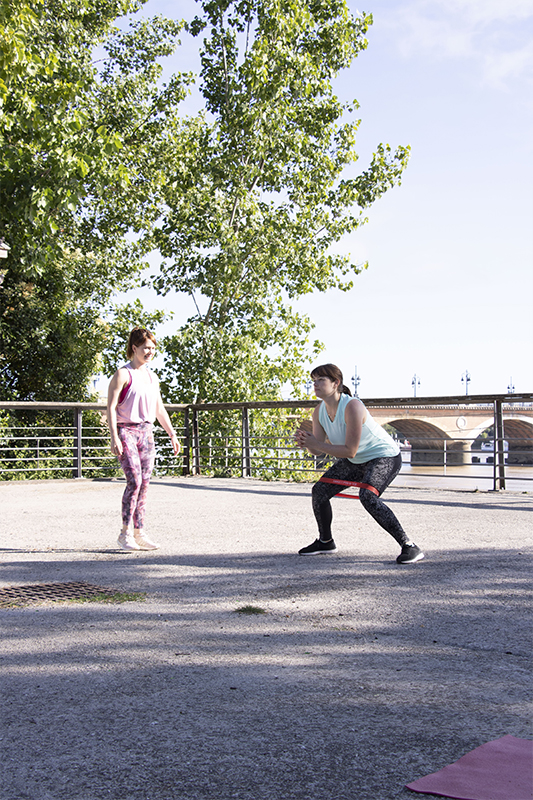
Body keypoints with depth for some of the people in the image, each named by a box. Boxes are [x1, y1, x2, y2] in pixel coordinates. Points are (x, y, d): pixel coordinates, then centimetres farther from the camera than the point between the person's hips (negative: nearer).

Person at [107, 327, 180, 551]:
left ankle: (140, 533, 11)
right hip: (126, 431, -7)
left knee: (144, 483, 5)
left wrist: (172, 434, 17)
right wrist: (114, 437, -19)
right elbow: (111, 407, -10)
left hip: (146, 432, 7)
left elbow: (159, 409, 21)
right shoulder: (123, 375, -6)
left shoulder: (152, 377, 15)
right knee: (134, 481, -15)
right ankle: (125, 533, -6)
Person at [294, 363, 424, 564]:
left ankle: (409, 547, -25)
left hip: (384, 456, -9)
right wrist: (306, 442, -26)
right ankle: (325, 541, 28)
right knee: (319, 490, 5)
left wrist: (317, 444, -33)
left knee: (367, 496, -32)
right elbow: (318, 450, -5)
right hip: (355, 462, 9)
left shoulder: (352, 407, -31)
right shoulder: (319, 412, -6)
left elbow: (350, 451, -31)